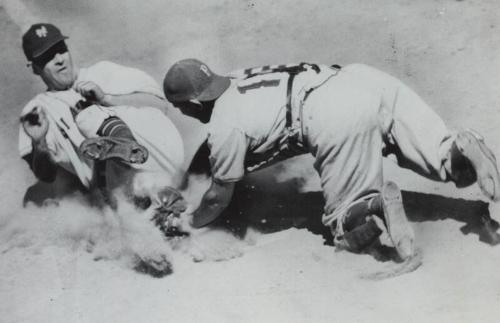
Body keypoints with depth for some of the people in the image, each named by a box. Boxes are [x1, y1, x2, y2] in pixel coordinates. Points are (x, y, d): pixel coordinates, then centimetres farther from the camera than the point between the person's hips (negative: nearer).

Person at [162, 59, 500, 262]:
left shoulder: (225, 127, 7)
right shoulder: (237, 78, 27)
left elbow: (219, 198, 18)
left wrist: (189, 225, 37)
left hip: (339, 118, -7)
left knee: (346, 227, 9)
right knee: (446, 159, 16)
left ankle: (377, 205, -20)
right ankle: (460, 149, -15)